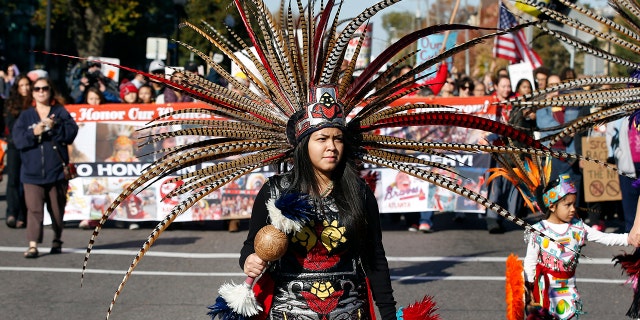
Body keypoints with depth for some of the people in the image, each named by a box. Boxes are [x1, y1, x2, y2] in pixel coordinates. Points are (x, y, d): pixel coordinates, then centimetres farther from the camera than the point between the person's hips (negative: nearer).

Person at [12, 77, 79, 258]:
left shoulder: (60, 112, 6)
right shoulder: (26, 116, 9)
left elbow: (71, 132, -8)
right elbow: (17, 138, -3)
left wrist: (54, 127, -20)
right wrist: (34, 132, -18)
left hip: (56, 170, 0)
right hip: (32, 172, 0)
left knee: (57, 209, 9)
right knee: (34, 209, -10)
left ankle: (57, 240, 28)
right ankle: (33, 245, -14)